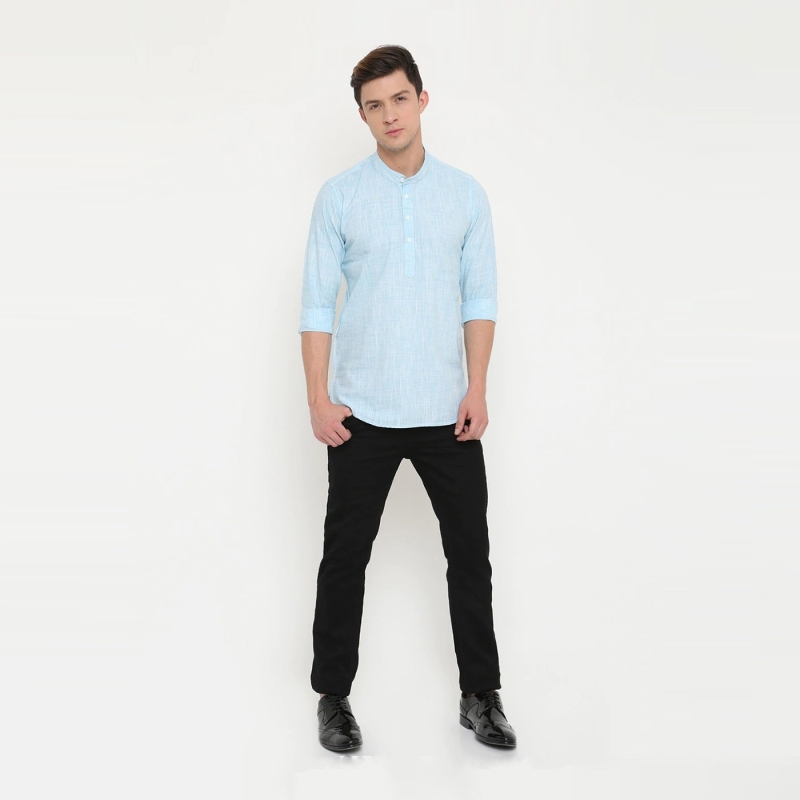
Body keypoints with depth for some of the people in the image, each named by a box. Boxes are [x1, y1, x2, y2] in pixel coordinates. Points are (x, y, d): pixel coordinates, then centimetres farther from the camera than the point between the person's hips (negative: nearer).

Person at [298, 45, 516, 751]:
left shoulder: (465, 193, 5)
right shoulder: (339, 196, 0)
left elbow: (479, 296, 6)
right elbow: (318, 303, 0)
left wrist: (478, 388, -3)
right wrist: (318, 397, -7)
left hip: (448, 411, 2)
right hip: (363, 412, -1)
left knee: (470, 553, 7)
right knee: (346, 558, 7)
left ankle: (481, 695, 23)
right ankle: (334, 696, 23)